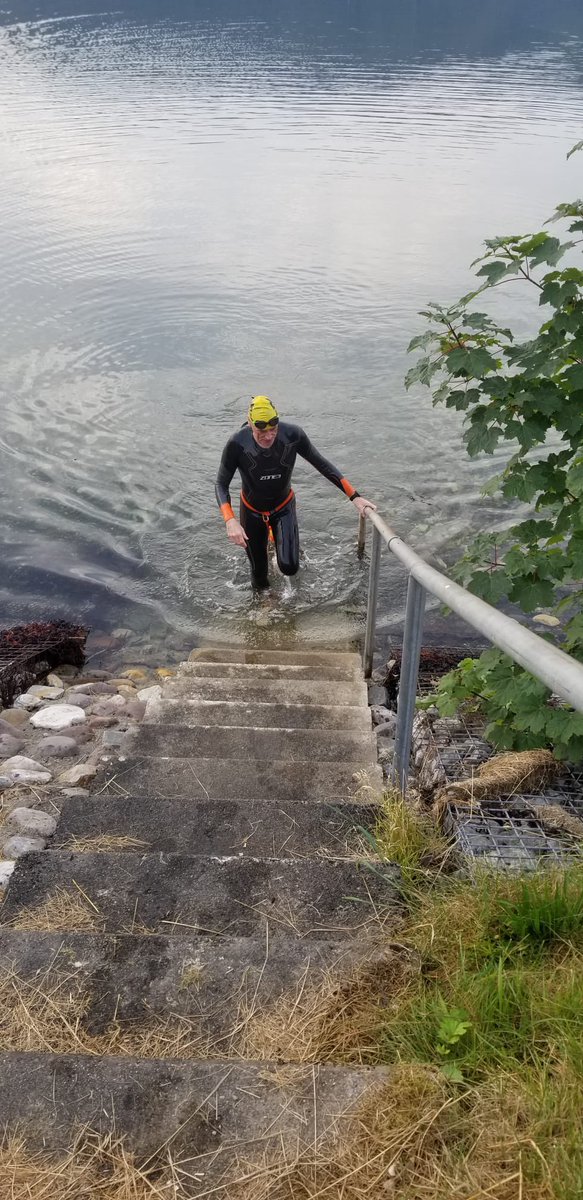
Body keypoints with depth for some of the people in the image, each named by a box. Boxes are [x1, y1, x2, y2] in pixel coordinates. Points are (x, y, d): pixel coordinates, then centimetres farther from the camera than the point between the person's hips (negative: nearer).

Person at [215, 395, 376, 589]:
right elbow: (221, 485, -22)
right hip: (252, 511, -1)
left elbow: (322, 465, -14)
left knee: (290, 567, -15)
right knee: (260, 581, 6)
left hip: (284, 508, 1)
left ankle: (276, 535, 22)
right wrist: (230, 521, -39)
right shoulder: (237, 445, -29)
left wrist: (354, 496, -18)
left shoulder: (292, 435, -26)